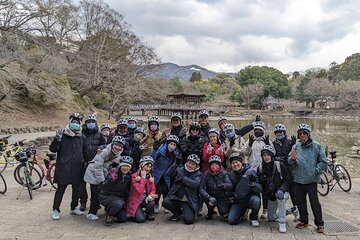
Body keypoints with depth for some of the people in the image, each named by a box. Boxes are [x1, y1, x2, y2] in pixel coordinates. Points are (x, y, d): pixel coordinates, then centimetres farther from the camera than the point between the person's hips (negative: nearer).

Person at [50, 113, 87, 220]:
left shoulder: (82, 138, 9)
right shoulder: (63, 136, -3)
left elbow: (84, 152, 21)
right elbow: (52, 149, -9)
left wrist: (84, 162, 12)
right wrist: (57, 139, -24)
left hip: (77, 169, 4)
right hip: (63, 168, -4)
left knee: (76, 189, 13)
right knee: (60, 189, -1)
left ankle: (74, 208, 28)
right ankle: (55, 210, 10)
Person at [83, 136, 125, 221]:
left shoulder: (118, 157, 2)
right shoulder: (104, 152, -21)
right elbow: (98, 167, -22)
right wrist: (102, 181, -20)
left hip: (102, 176, 7)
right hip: (93, 175, -7)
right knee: (97, 194, -10)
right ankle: (91, 213, 3)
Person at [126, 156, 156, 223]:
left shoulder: (150, 177, 3)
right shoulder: (134, 176, -15)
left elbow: (153, 189, 1)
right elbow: (140, 190, -24)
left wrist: (150, 195, -21)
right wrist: (143, 178, -21)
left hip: (145, 200, 4)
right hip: (135, 201, -4)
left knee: (152, 203, -30)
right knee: (141, 219, -22)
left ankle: (149, 214, 3)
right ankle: (136, 213, 14)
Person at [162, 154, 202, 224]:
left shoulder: (198, 174, 0)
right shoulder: (180, 169, 6)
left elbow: (195, 184, -19)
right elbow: (169, 174, -8)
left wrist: (183, 178, -25)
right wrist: (175, 164, -21)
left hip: (188, 201, -2)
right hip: (176, 197, 3)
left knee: (189, 220, -20)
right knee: (165, 202, -26)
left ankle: (190, 213, 21)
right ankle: (178, 212, 8)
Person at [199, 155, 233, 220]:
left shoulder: (224, 174, -13)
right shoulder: (206, 175, -13)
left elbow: (230, 186, -29)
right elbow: (201, 188, -22)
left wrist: (223, 185, -52)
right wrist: (209, 197, -39)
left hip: (221, 197, 0)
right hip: (211, 196, 0)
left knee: (224, 213, -17)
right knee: (212, 201, -32)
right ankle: (210, 212, 1)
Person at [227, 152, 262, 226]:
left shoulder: (250, 172, -11)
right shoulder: (231, 175, 3)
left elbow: (260, 189, -16)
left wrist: (253, 184, -37)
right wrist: (231, 196, -5)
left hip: (250, 198, -3)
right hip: (238, 202, 3)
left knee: (256, 200, -37)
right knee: (231, 220, -17)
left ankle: (253, 217, -4)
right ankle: (242, 212, 19)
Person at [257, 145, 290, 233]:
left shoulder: (280, 165, -13)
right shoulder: (260, 168, -1)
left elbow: (286, 180, -15)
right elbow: (259, 183, 2)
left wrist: (281, 189, -32)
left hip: (282, 192, -5)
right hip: (270, 195, 5)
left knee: (280, 196, -42)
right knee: (271, 218, 12)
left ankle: (282, 223, -29)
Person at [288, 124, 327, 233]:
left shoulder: (317, 146, -2)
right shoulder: (296, 146, 6)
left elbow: (323, 162, 0)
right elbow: (289, 161, -1)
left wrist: (315, 171, -10)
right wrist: (292, 158, -24)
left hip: (311, 180, -4)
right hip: (298, 180, 4)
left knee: (314, 202, -1)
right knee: (300, 202, 12)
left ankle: (319, 224, 10)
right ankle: (304, 221, 27)